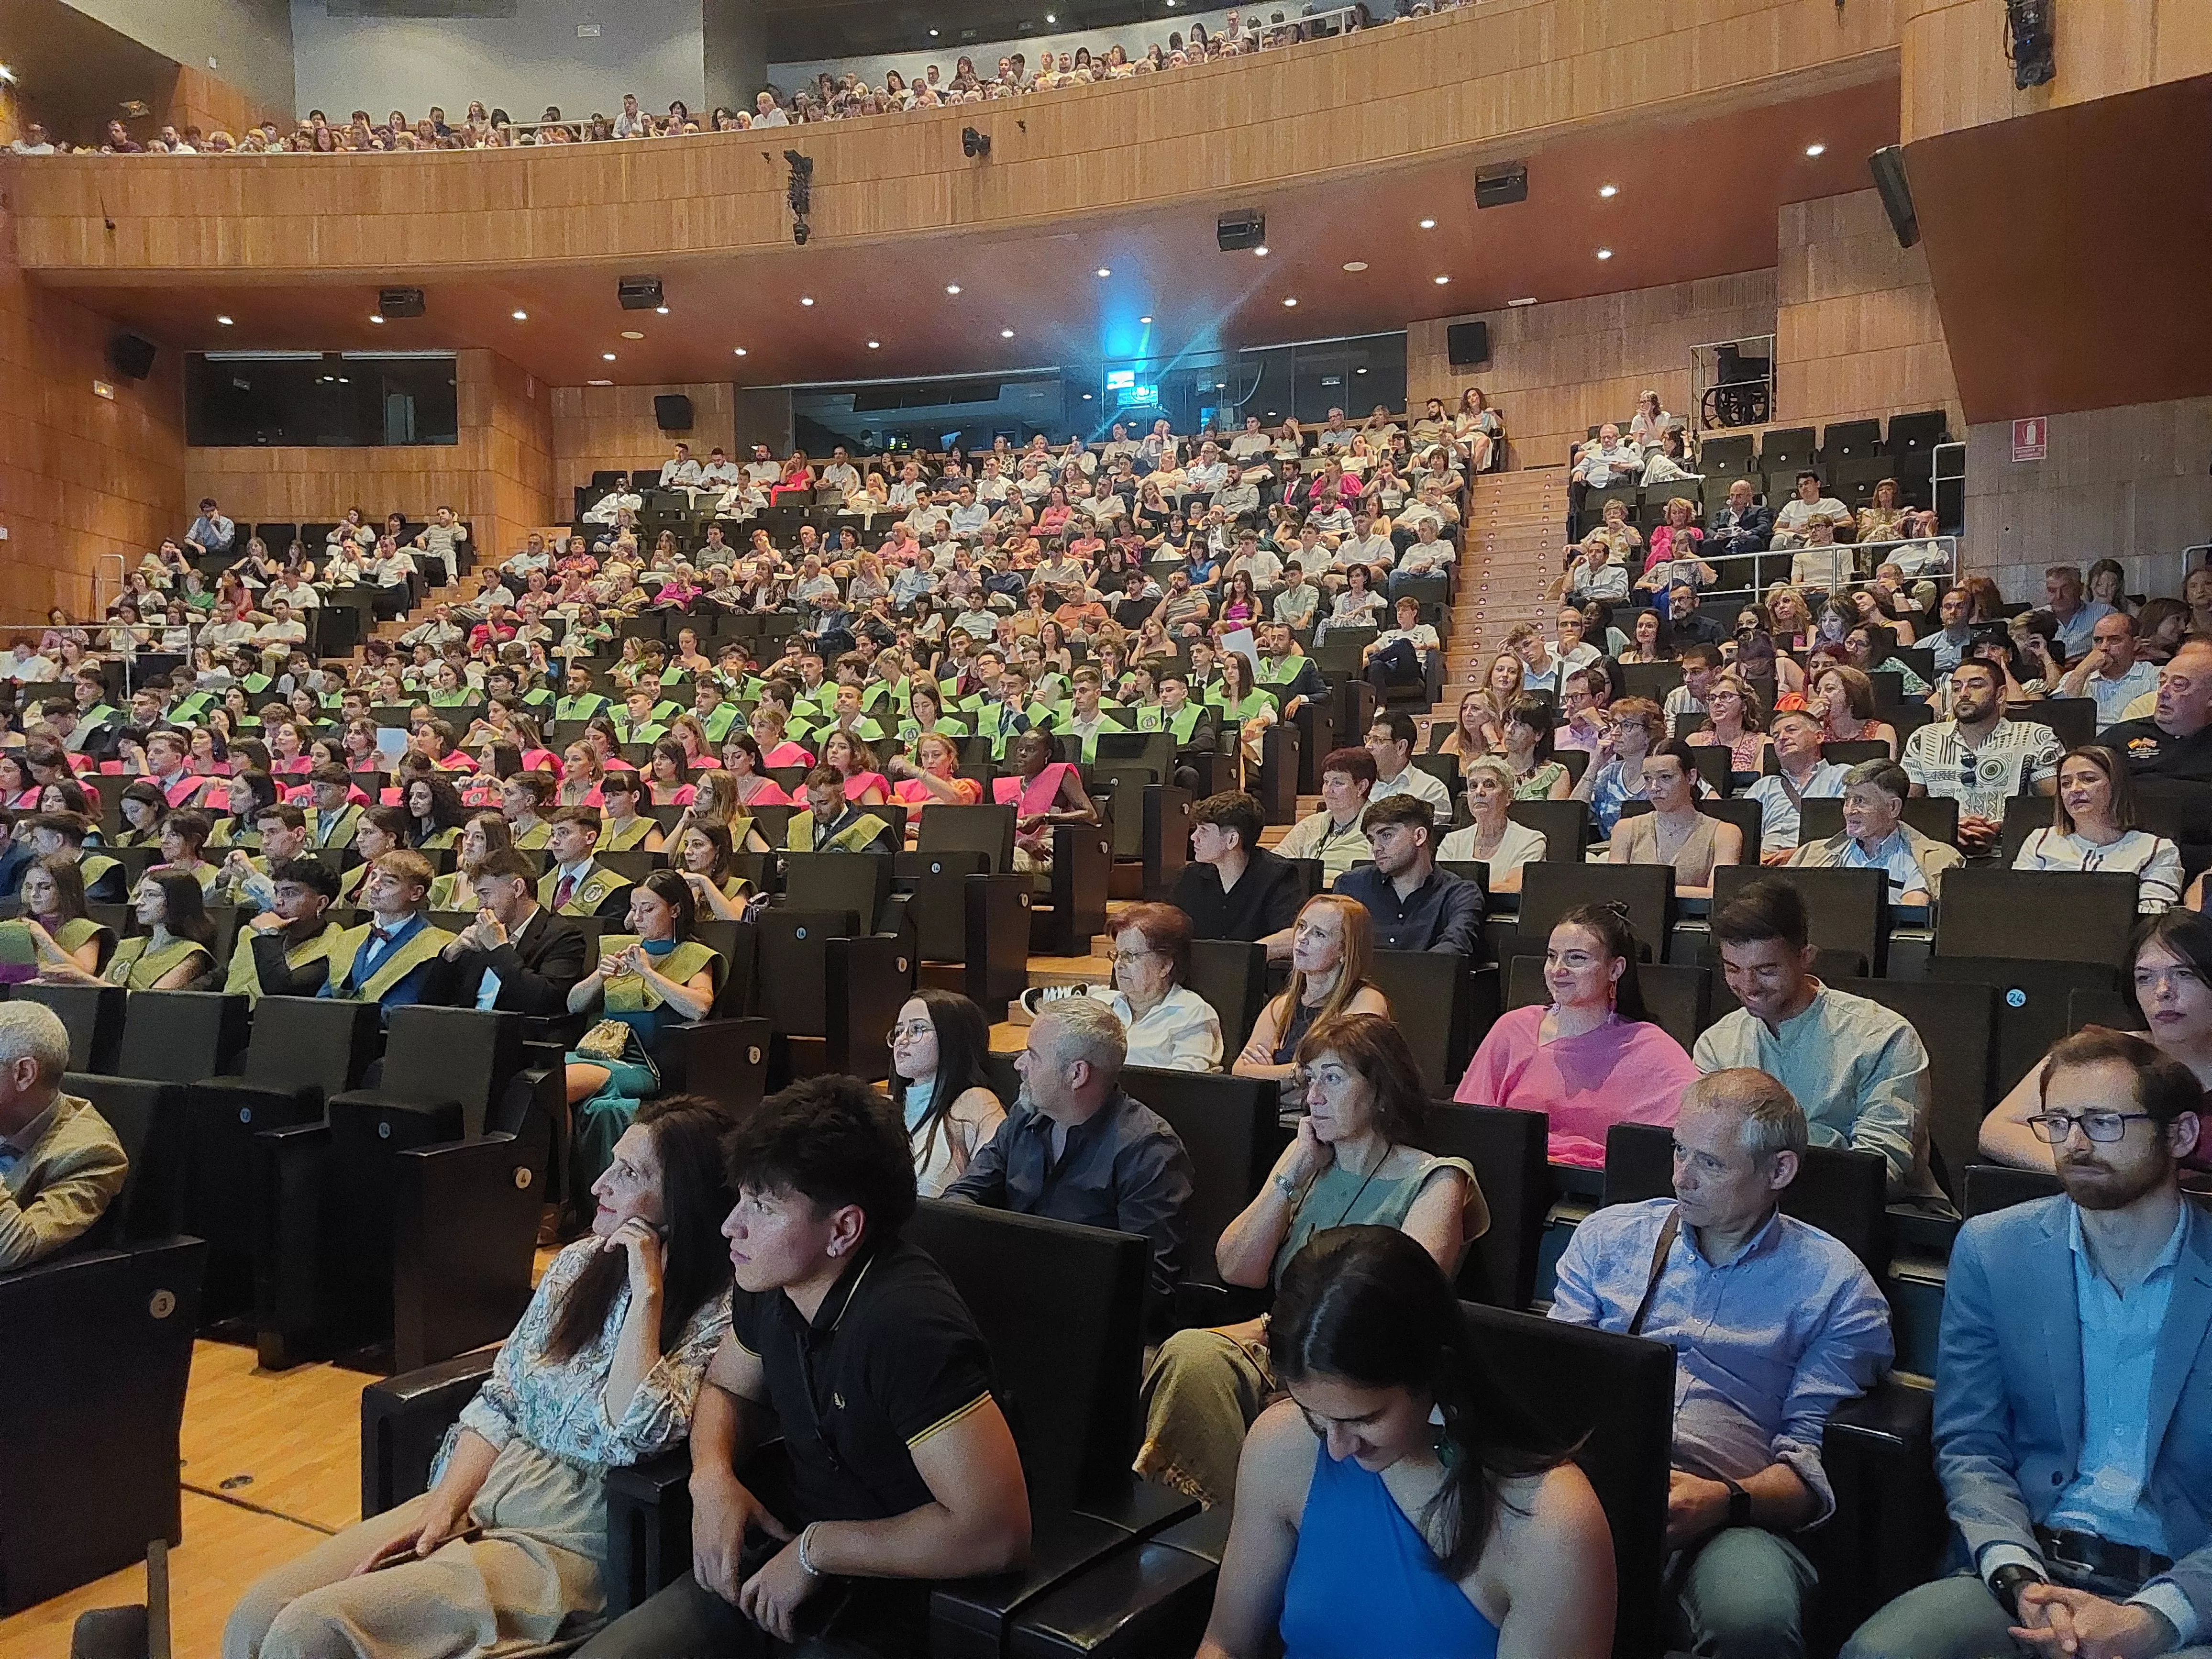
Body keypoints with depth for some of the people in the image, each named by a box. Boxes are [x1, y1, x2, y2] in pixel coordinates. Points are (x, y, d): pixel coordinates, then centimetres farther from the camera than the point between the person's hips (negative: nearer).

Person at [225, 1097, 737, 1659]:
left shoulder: (720, 1311, -13)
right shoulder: (578, 1262, 8)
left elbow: (631, 1437, -25)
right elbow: (499, 1401, 9)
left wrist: (647, 1292, -24)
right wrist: (443, 1508, -5)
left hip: (569, 1538, -7)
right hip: (479, 1494, 7)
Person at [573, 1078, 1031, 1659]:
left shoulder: (907, 1323, -30)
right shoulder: (770, 1280, -4)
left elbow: (996, 1531, -32)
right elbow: (728, 1385, 17)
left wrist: (818, 1548, -22)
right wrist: (712, 1473, -6)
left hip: (891, 1602, -7)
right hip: (787, 1550, 7)